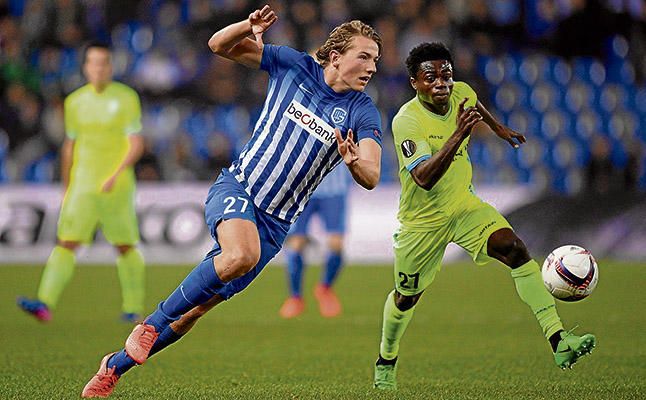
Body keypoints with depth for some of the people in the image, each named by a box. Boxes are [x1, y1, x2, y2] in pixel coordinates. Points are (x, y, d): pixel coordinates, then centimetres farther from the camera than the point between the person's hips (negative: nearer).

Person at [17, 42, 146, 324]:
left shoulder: (126, 98, -2)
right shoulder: (75, 102, 9)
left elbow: (137, 145, -7)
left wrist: (117, 174, -21)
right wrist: (66, 189, 18)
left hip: (117, 188, -2)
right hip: (82, 186, 2)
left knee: (125, 247, 7)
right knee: (66, 242, -12)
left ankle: (134, 308, 21)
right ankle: (45, 304, -22)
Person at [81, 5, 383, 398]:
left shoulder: (363, 112, -5)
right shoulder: (294, 65, -3)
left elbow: (372, 177, -16)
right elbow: (219, 45, 4)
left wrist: (355, 162, -39)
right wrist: (249, 27, -18)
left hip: (275, 223, 2)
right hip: (236, 188, -2)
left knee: (195, 309, 2)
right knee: (242, 254, -36)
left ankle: (116, 365, 22)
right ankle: (152, 324, -17)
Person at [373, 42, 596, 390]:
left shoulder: (461, 93, -8)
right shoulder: (406, 121, -26)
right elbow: (424, 178, -40)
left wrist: (500, 130, 33)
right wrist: (459, 134, -48)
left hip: (465, 205, 4)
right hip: (422, 219, -4)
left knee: (515, 249, -21)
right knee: (406, 297, 11)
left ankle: (558, 342, -28)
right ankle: (386, 361, 41)